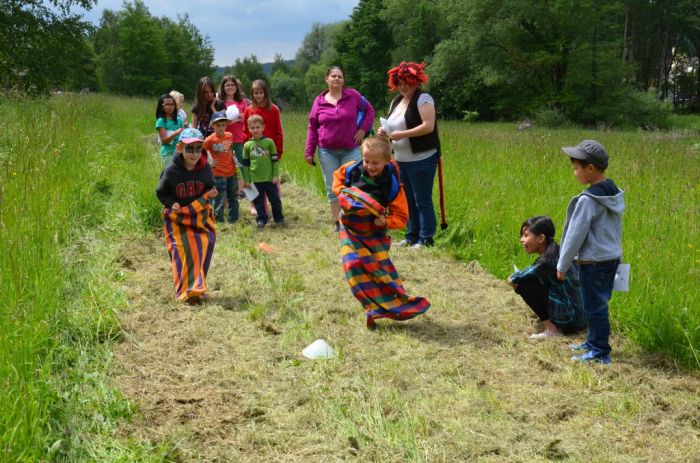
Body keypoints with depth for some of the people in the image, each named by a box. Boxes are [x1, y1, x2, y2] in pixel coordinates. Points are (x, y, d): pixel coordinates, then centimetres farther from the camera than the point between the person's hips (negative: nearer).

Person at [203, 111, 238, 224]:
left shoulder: (230, 136, 2)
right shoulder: (210, 140, -12)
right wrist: (209, 163, -9)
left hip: (231, 172, 5)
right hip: (218, 174, -5)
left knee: (233, 198, 14)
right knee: (219, 199, 0)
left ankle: (233, 220, 25)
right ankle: (219, 221, 10)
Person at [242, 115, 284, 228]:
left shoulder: (269, 142, -2)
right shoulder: (247, 145, 2)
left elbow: (275, 160, 0)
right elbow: (245, 164, 7)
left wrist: (276, 175, -5)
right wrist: (246, 180, 4)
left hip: (269, 178, -1)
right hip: (255, 179, 1)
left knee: (275, 199, 6)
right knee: (258, 201, 8)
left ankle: (279, 218, 20)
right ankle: (261, 219, 19)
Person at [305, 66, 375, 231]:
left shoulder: (353, 95, -2)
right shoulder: (319, 101, 2)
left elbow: (370, 111, 10)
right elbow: (312, 128, 6)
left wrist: (363, 129, -4)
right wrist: (309, 152, 4)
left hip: (351, 150, -1)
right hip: (327, 152, 2)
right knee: (332, 189, 6)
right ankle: (337, 223, 15)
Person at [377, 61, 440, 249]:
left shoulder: (423, 99, -10)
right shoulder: (397, 101, 15)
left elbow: (428, 126, -20)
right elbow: (393, 126, 22)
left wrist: (402, 134, -22)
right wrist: (385, 131, 0)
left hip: (421, 160, -8)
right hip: (402, 160, 8)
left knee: (422, 201, -3)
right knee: (408, 200, 13)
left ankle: (426, 239, 5)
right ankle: (411, 236, 22)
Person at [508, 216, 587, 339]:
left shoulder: (548, 260, -20)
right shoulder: (557, 251, 6)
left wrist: (513, 278, 9)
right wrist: (517, 277, -2)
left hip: (572, 319, -9)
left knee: (523, 285, -9)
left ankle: (551, 329, -7)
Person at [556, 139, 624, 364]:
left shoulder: (588, 200, -21)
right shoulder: (615, 194, 5)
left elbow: (576, 235, -17)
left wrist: (563, 265, -8)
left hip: (594, 262, -9)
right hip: (612, 257, 9)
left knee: (595, 307, 1)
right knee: (598, 304, 19)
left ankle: (600, 353, 8)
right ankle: (594, 342, 32)